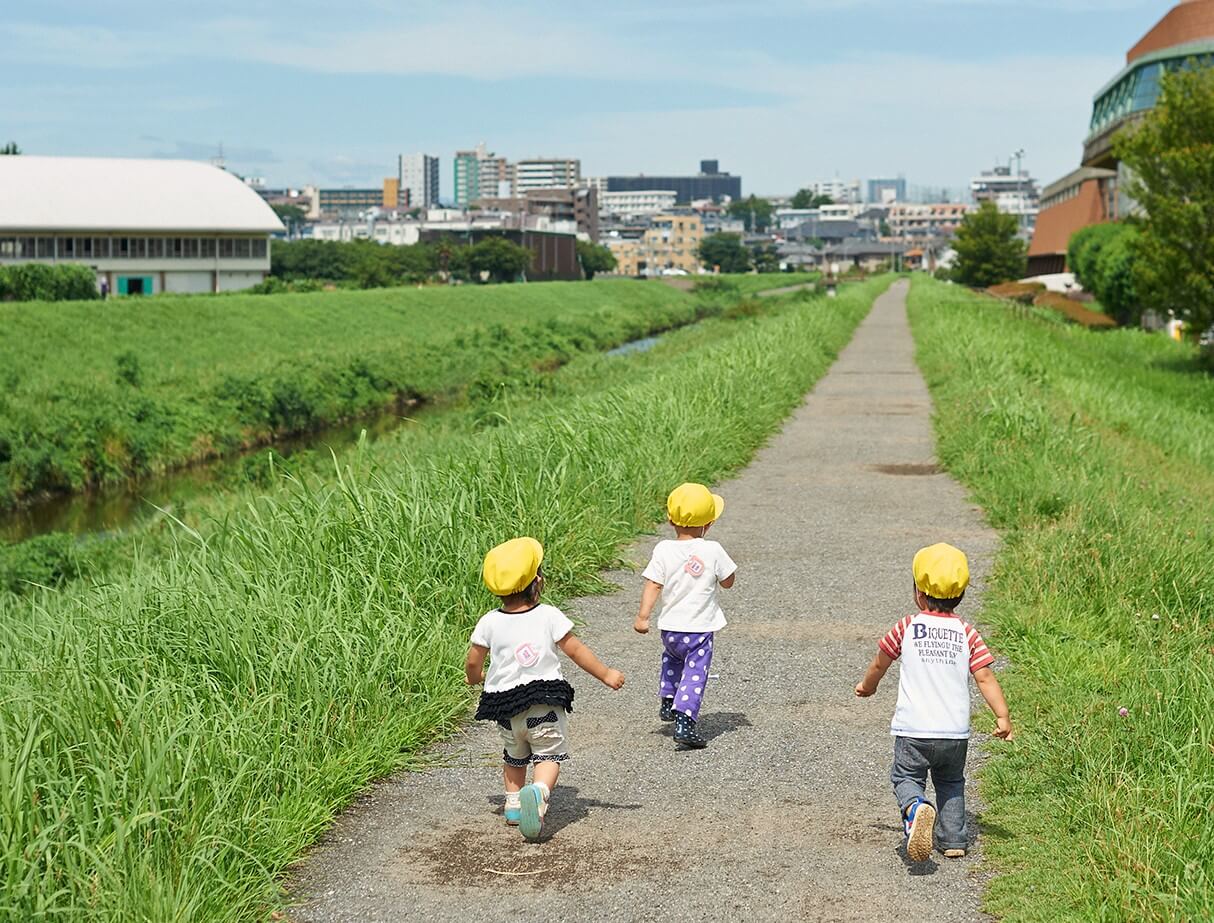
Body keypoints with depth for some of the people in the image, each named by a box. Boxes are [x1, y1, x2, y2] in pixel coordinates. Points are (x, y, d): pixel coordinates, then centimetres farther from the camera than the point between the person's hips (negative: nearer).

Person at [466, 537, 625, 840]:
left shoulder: (489, 622, -3)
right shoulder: (549, 616, -8)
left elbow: (472, 662, 4)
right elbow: (576, 650, -3)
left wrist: (475, 678, 28)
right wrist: (606, 675, 8)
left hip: (505, 707, 3)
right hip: (545, 705, -3)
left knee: (515, 756, 26)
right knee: (550, 754, 4)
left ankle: (513, 803, 25)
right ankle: (539, 790, -24)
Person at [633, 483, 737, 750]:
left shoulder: (664, 550, -8)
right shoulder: (713, 551, -11)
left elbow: (653, 585, -10)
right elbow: (728, 582, 0)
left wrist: (642, 616, -7)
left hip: (670, 627, 3)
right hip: (701, 627, -3)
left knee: (672, 658, 31)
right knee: (695, 673, 0)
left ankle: (667, 702, 40)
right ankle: (684, 723, -12)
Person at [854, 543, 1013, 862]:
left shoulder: (907, 628, -2)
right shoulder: (968, 634, 1)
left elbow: (880, 662, 11)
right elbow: (985, 677, -4)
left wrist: (867, 686, 31)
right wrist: (1003, 717, 2)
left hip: (913, 729, -3)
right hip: (956, 732, 3)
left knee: (905, 777, 5)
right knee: (951, 782, 22)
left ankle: (917, 808, -26)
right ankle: (953, 839, 18)